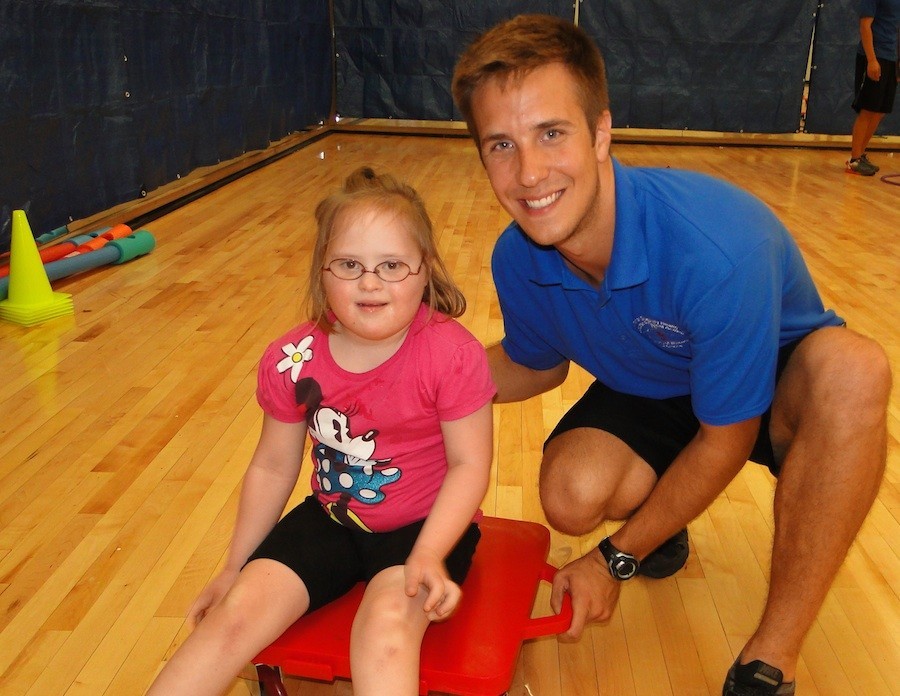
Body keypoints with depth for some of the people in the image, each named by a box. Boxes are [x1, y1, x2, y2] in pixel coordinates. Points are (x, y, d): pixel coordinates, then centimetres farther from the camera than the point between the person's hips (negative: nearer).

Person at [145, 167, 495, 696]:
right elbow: (272, 467, 3)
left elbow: (469, 464, -15)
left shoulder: (453, 354, -19)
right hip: (332, 518, 4)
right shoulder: (292, 362, -9)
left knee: (387, 622, -32)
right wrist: (235, 567, 11)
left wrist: (429, 555, -27)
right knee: (237, 611, -12)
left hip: (427, 524, -3)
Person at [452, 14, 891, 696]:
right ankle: (661, 520, 10)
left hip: (767, 392, -3)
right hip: (647, 395, 3)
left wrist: (617, 559, -16)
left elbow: (724, 440, -24)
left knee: (851, 366, -39)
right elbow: (533, 364, 4)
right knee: (572, 493, -29)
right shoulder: (517, 259, -19)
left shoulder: (716, 247, -37)